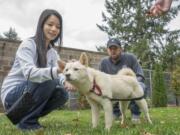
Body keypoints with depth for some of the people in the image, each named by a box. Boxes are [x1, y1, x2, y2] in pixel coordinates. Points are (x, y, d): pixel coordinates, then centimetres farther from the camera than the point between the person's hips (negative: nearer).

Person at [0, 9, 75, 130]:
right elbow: (29, 73, -33)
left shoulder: (53, 52, 5)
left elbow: (57, 73, -8)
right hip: (12, 93, -7)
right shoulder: (28, 44, -16)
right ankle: (27, 121, -10)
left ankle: (28, 117, 6)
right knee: (49, 82, -29)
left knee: (62, 93, -14)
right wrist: (56, 70, -50)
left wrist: (65, 82, -33)